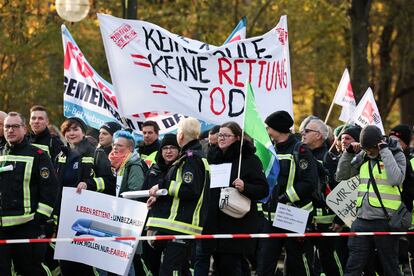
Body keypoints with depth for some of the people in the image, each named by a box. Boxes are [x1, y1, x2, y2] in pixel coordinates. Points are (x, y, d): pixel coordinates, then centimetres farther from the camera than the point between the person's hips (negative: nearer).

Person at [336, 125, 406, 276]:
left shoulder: (396, 155, -3)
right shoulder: (362, 157, 12)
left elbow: (395, 180, -21)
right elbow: (341, 176, 14)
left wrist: (385, 152, -18)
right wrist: (349, 152, 2)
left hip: (384, 222, -5)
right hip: (362, 220, 5)